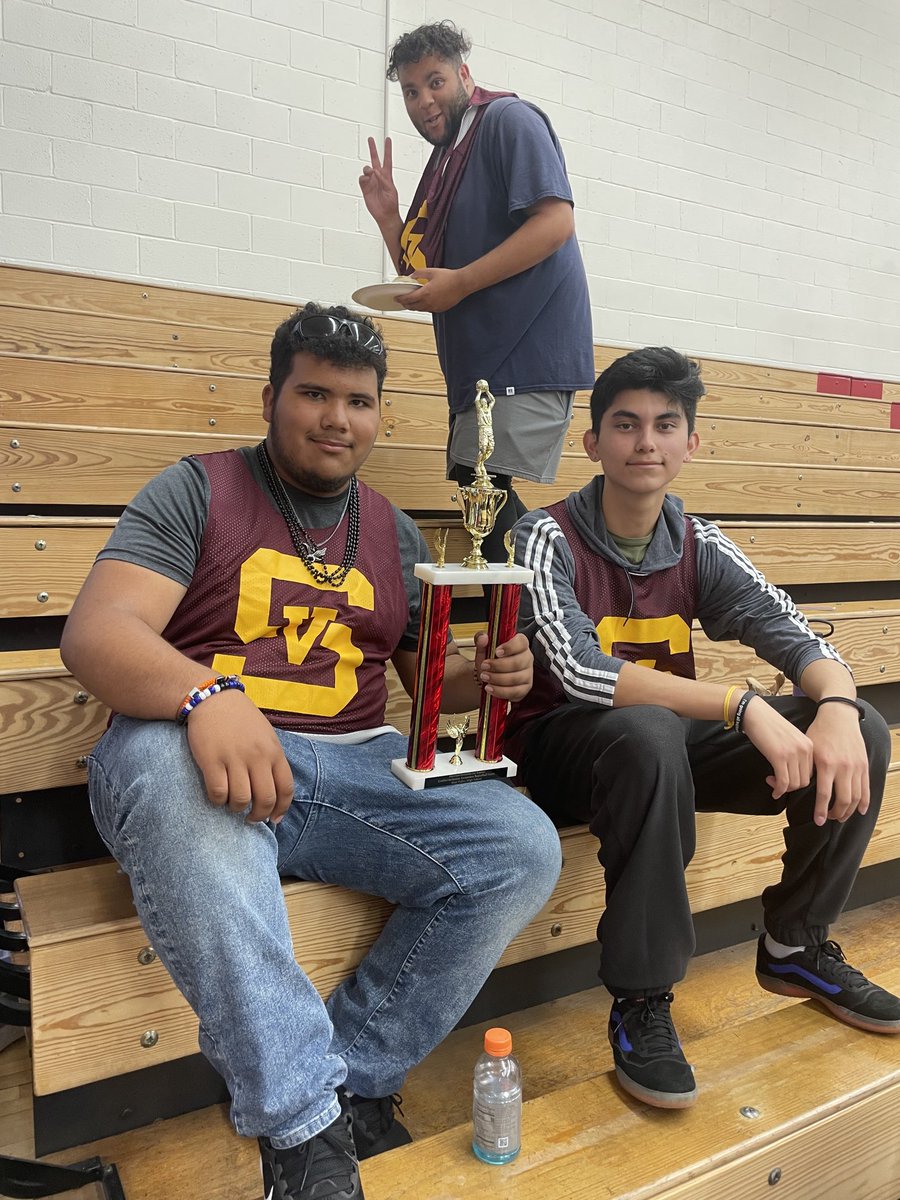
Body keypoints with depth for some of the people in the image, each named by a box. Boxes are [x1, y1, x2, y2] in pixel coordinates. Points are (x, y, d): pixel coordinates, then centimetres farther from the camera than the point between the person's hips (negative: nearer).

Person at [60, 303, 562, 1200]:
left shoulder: (392, 533, 17)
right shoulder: (197, 491, 3)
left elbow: (428, 673, 22)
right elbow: (95, 633, -11)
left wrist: (486, 674, -3)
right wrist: (207, 693, -32)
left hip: (355, 766, 4)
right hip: (205, 748, -3)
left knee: (522, 846, -17)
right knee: (167, 765, -38)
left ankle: (348, 1082, -4)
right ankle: (304, 1124, -25)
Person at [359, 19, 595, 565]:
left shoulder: (509, 120, -2)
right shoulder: (444, 163, 22)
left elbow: (556, 222, -17)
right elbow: (420, 282, 22)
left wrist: (459, 283, -18)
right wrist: (388, 217, 8)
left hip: (527, 350, -9)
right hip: (478, 360, 9)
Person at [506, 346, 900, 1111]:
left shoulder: (700, 548, 2)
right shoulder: (548, 539, -14)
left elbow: (799, 638, -3)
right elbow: (578, 672, -29)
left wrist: (837, 706, -27)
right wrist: (742, 706, -34)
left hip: (666, 745, 6)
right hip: (562, 747, -5)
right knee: (648, 732, -39)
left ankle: (796, 947, 10)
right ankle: (641, 1004, -22)